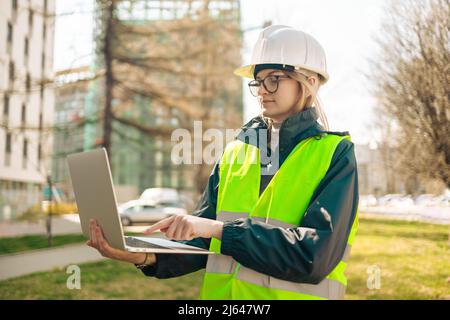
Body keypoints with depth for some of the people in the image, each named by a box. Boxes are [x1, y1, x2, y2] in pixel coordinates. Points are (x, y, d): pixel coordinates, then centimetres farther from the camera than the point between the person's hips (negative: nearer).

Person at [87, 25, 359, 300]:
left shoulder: (335, 154, -3)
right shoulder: (236, 150, 9)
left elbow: (315, 256, -15)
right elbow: (203, 242, 5)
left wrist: (221, 229, -20)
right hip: (221, 291, 3)